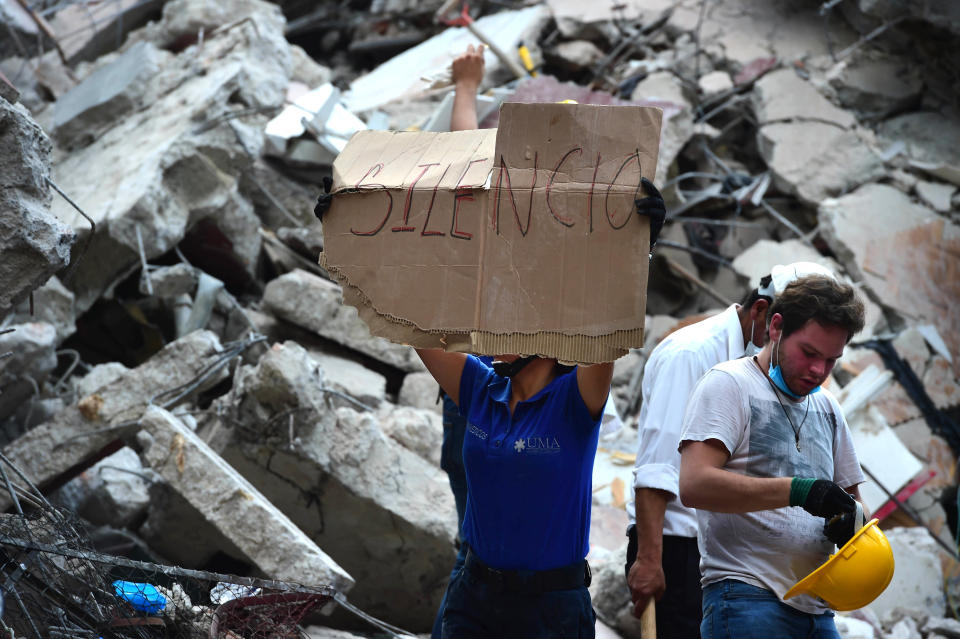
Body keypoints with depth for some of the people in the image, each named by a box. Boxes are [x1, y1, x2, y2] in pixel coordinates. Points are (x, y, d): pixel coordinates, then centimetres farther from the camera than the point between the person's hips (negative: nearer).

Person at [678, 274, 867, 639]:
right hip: (747, 598, -7)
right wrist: (797, 490, -22)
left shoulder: (827, 408, 20)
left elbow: (850, 497, 25)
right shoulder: (729, 384, -1)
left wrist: (850, 521, 0)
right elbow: (694, 485, -16)